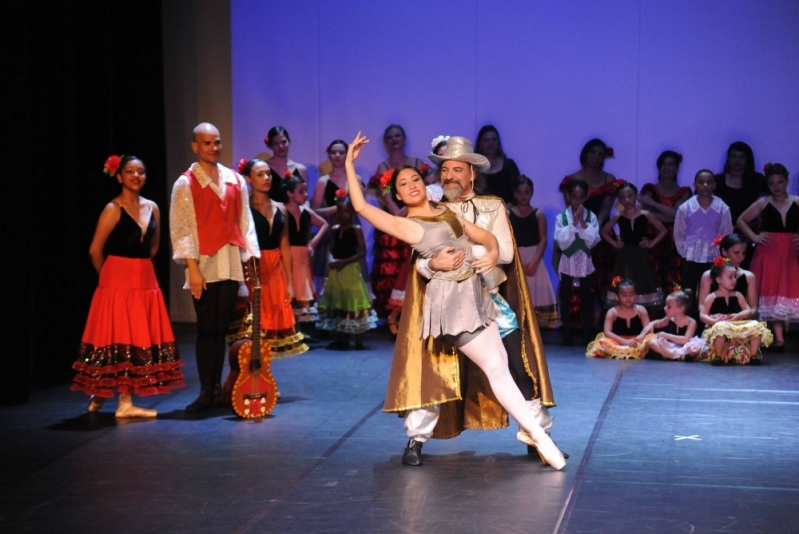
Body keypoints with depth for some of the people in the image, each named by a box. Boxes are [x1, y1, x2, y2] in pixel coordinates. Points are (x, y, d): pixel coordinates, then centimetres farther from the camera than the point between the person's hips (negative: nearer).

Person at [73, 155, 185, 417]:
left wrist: (139, 268, 13)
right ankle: (125, 403, 0)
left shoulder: (152, 207, 10)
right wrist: (111, 275, 4)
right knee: (120, 339, -4)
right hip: (118, 282, -7)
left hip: (145, 280, 7)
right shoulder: (113, 209, -9)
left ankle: (101, 395, 18)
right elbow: (95, 250, -7)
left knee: (142, 339, 7)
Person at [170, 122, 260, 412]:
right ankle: (206, 392, 5)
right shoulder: (185, 184, -2)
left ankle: (218, 389, 14)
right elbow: (181, 229, -7)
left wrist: (251, 257, 3)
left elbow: (245, 222, 11)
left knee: (222, 329, 8)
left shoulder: (236, 180, 11)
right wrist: (192, 268, -14)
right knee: (207, 330, -1)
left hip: (231, 265, 4)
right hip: (204, 266, -4)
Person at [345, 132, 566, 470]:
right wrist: (349, 164, -5)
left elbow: (486, 236, 17)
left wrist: (493, 253, -6)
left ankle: (528, 430, 14)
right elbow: (360, 206, -10)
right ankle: (539, 437, -8)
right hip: (450, 298, -7)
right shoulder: (405, 225, -2)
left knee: (501, 364, 7)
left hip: (474, 293, 7)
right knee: (496, 368, -9)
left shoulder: (446, 212, 16)